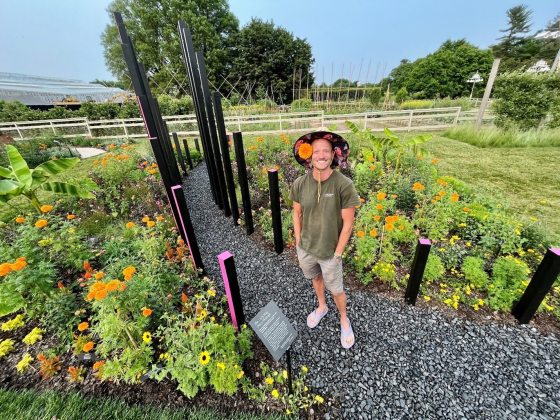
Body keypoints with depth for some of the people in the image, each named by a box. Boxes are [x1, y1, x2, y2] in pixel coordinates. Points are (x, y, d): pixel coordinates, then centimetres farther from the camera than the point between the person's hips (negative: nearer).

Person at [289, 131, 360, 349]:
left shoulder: (343, 185, -22)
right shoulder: (299, 184, -12)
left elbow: (348, 222, -15)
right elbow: (297, 214, 1)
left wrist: (337, 253, -11)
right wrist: (298, 243, 3)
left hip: (329, 252, -3)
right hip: (305, 249, 4)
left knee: (336, 290, 18)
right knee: (316, 278, 29)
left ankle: (344, 319, 50)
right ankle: (322, 307, 59)